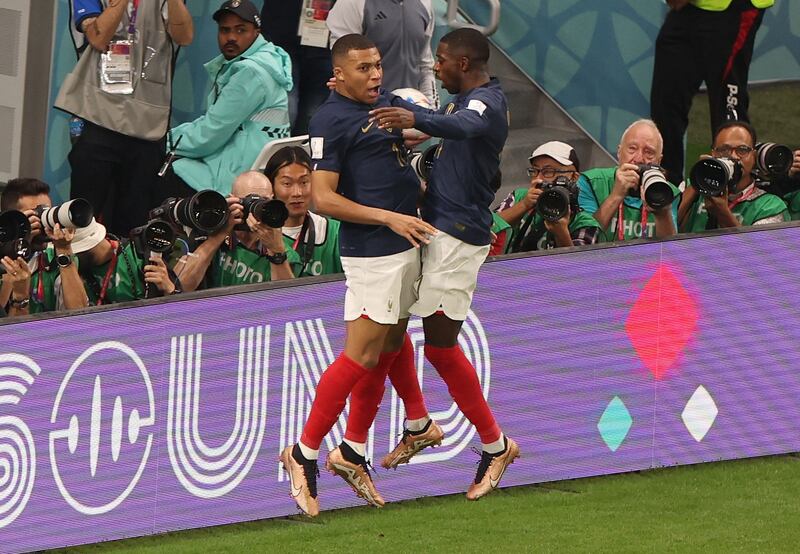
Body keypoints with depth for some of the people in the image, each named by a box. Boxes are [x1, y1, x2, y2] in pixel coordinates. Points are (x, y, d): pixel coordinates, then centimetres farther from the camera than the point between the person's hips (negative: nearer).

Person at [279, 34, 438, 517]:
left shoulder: (384, 102, 12)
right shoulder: (332, 119, -13)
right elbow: (323, 198, -17)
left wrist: (420, 186, 16)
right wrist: (389, 218, -21)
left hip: (406, 242, 9)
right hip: (372, 253, -9)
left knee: (391, 348, 12)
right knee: (362, 355, -9)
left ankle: (352, 452, 21)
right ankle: (305, 454, 0)